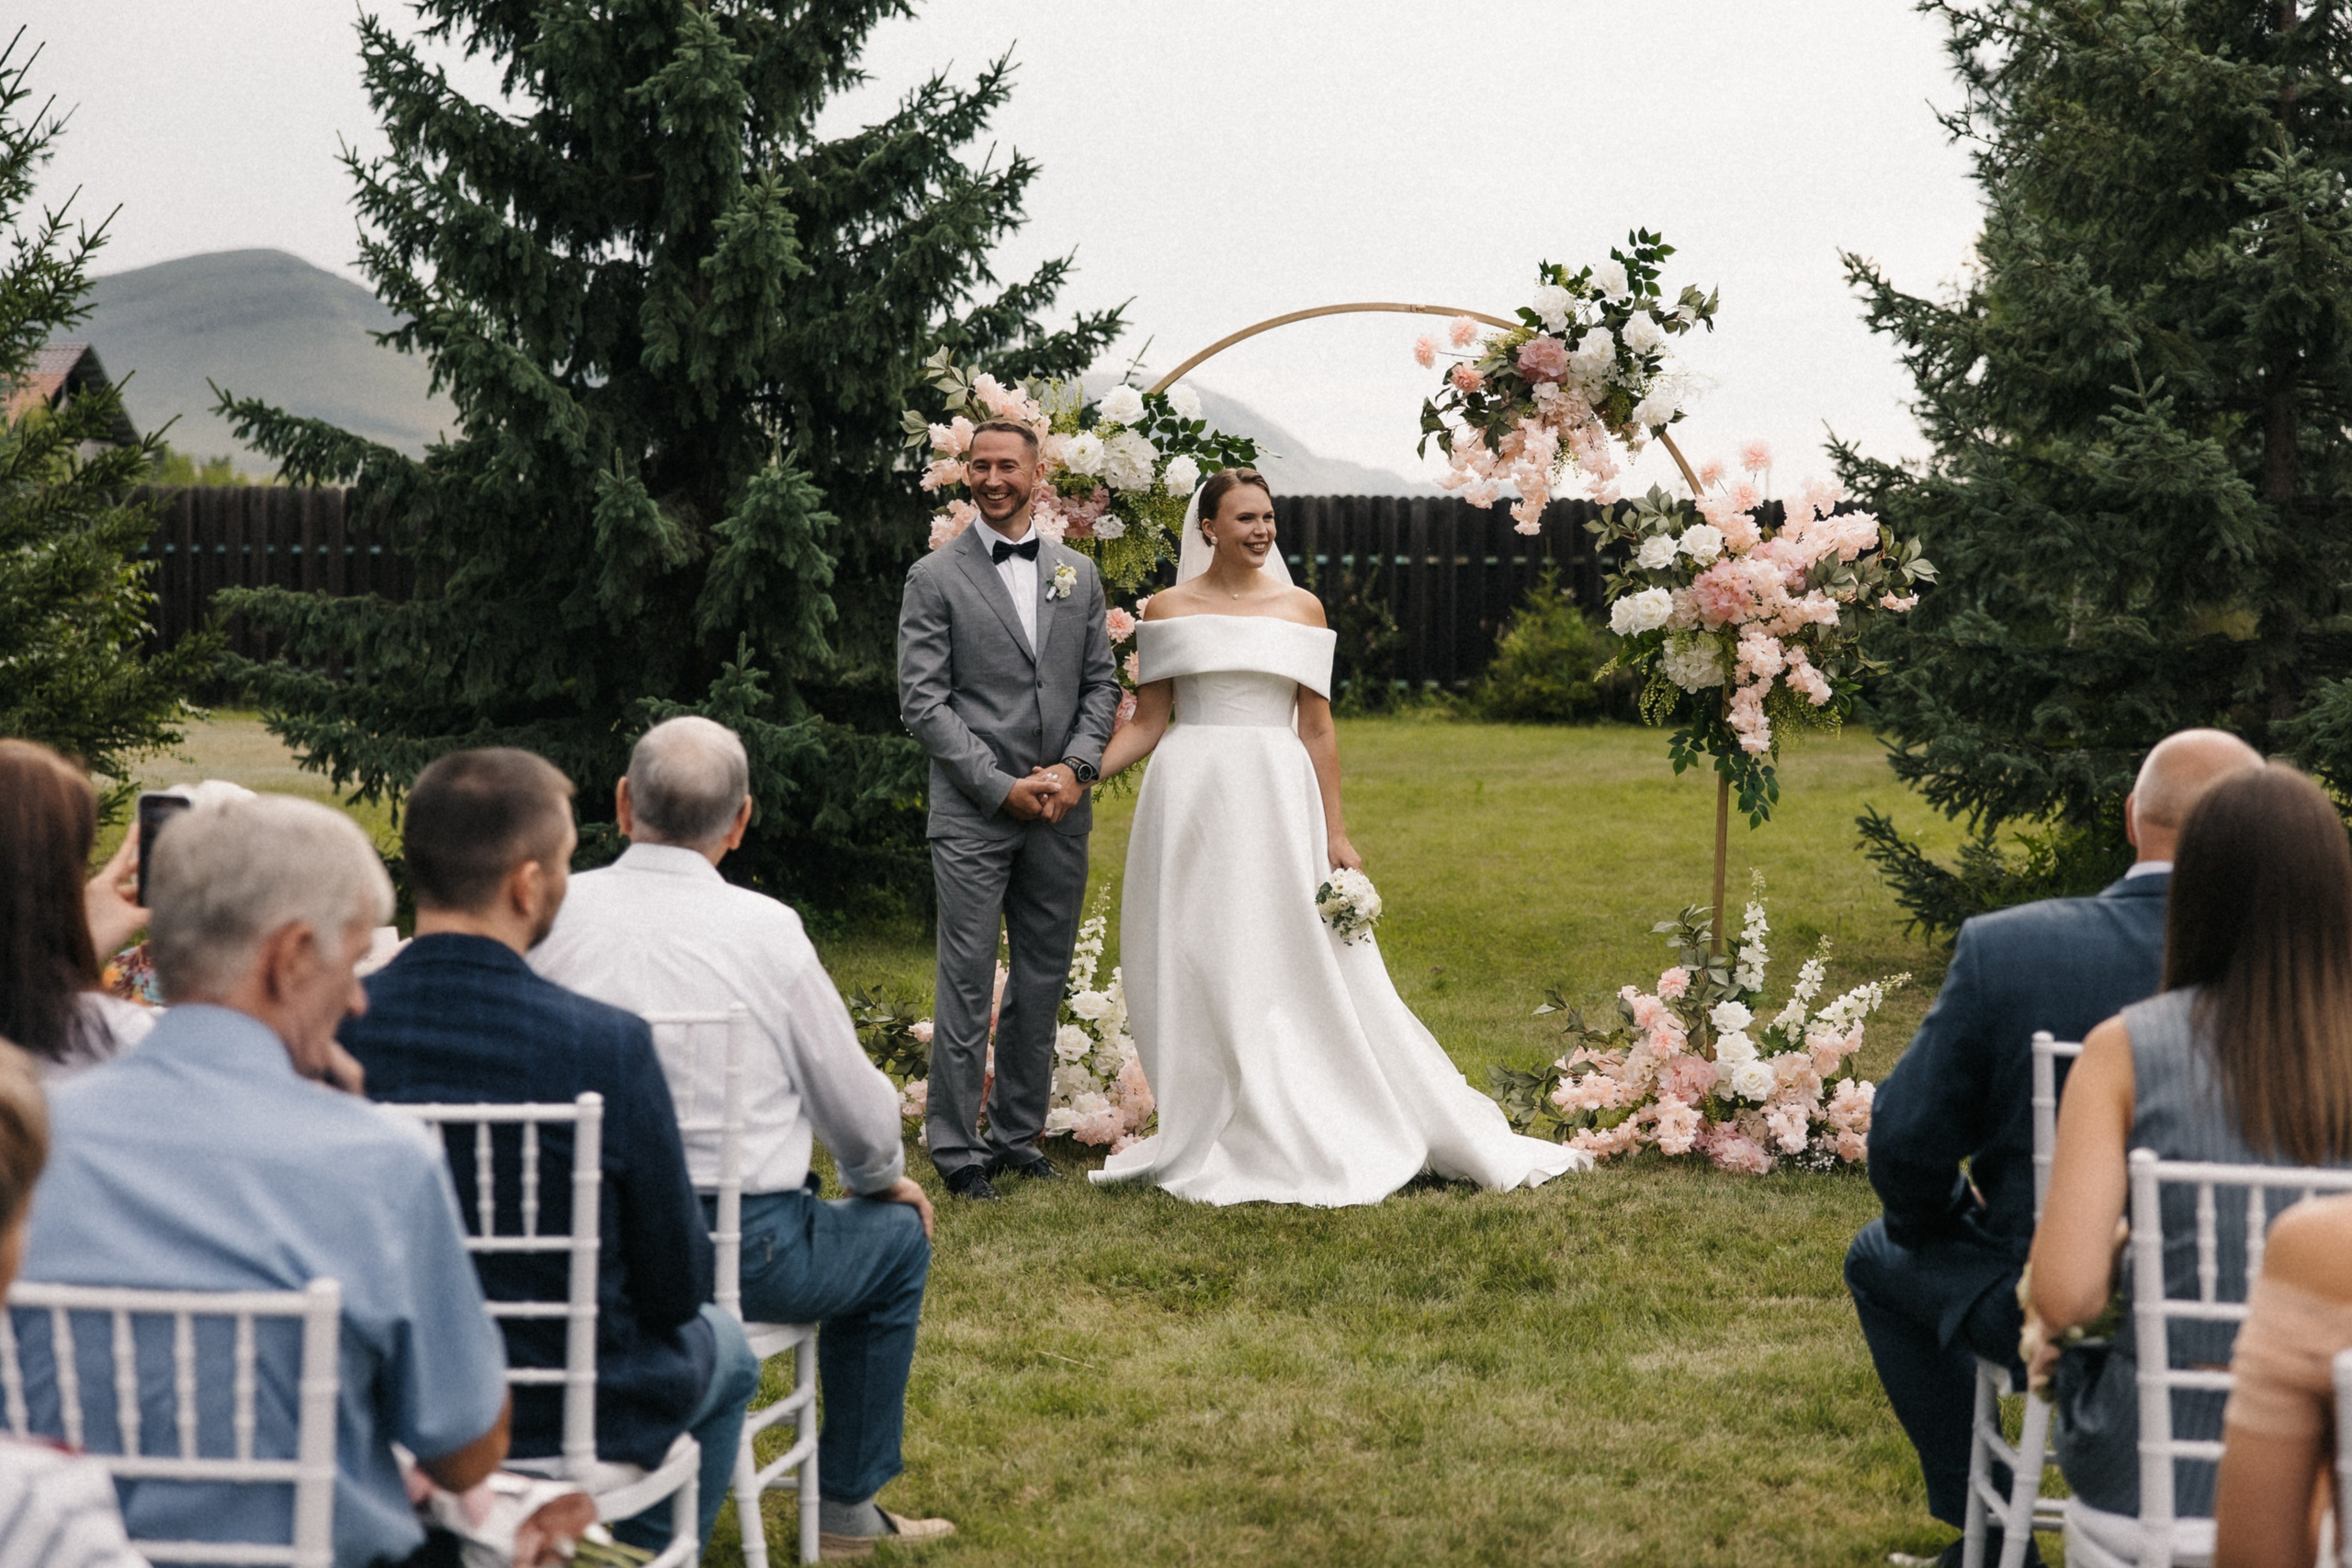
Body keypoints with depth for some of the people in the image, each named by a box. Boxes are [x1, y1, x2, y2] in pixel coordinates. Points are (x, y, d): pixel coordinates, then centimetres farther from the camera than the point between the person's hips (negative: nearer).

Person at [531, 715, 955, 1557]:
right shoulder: (767, 929, -12)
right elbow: (857, 1113, -2)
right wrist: (884, 1177, 21)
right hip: (739, 1252, -4)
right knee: (897, 1235, 23)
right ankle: (846, 1505, 28)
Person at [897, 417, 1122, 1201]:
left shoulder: (1078, 574, 13)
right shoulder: (935, 578, 0)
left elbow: (1101, 684, 13)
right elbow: (922, 702, -5)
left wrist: (1074, 768, -5)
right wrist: (1001, 786, -12)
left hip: (1060, 813, 4)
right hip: (973, 813, -4)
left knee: (1042, 983, 9)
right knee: (968, 984, -5)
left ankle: (1019, 1134, 19)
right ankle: (956, 1146, 1)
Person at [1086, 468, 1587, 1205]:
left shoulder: (1300, 608, 5)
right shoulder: (1168, 610, 5)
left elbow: (1317, 730, 5)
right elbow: (1148, 724, 6)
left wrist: (1335, 833, 1)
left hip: (1275, 801, 0)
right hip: (1191, 800, 0)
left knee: (1306, 969, -2)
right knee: (1198, 973, 3)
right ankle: (1211, 1138, 13)